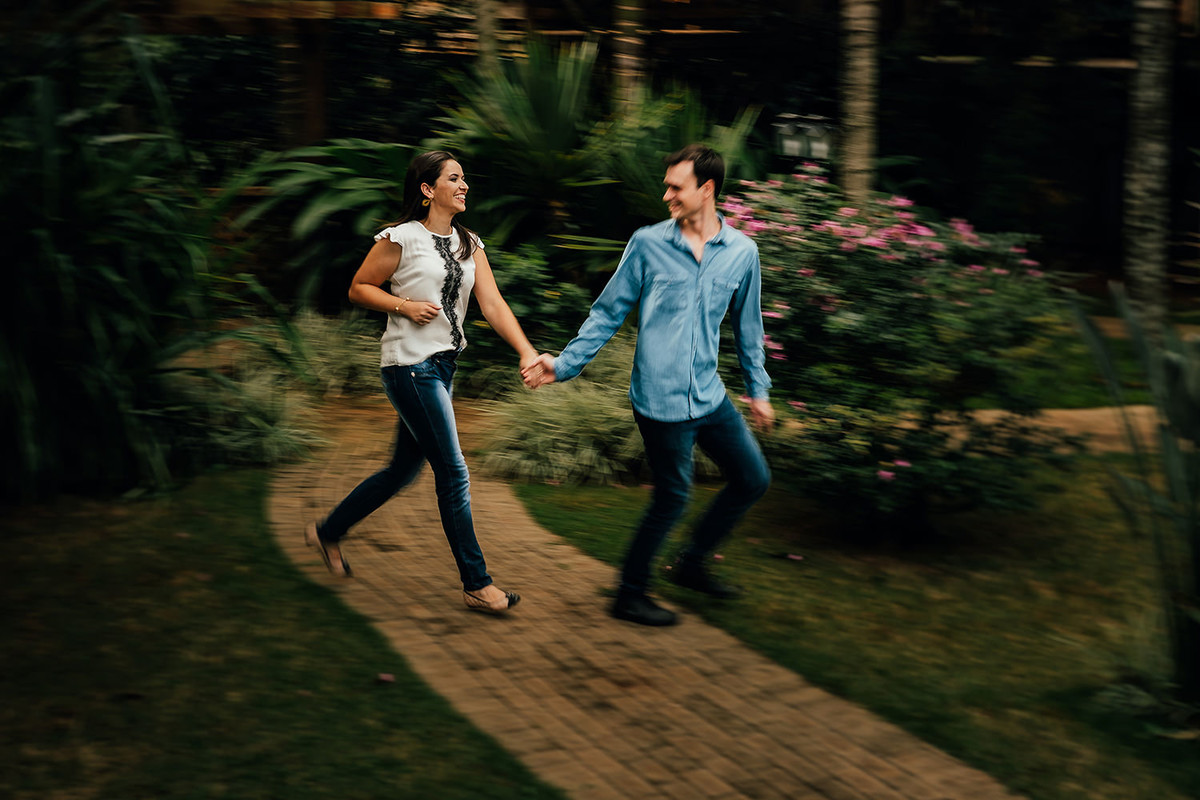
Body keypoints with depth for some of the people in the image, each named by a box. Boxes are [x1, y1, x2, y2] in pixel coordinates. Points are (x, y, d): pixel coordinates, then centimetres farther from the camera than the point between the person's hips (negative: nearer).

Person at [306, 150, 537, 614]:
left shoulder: (470, 244, 11)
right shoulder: (401, 238, -7)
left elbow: (493, 304, 2)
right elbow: (358, 288, -1)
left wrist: (526, 351, -10)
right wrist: (406, 305, -15)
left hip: (443, 365, 8)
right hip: (410, 364, -8)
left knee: (404, 469, 15)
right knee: (453, 474, -7)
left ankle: (328, 532, 33)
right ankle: (476, 584, 0)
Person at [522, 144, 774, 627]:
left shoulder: (742, 252, 4)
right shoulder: (647, 244, -5)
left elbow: (747, 326, 16)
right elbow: (608, 313, 0)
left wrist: (758, 389, 19)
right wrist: (563, 364, -6)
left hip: (709, 394, 5)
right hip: (660, 398, -5)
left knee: (753, 479, 11)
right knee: (672, 496, 0)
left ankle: (692, 564, 29)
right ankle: (629, 596, 17)